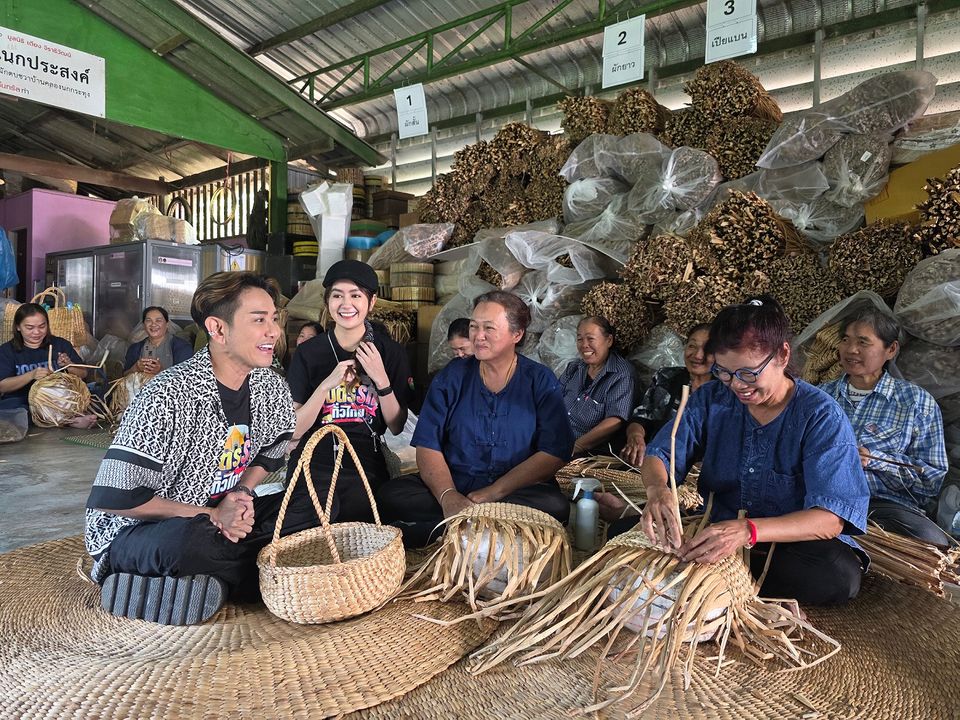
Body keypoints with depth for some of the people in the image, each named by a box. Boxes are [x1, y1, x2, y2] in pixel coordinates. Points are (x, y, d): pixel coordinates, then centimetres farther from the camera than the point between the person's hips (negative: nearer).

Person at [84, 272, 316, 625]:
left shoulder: (271, 387, -4)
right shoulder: (169, 395, -24)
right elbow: (115, 497, -24)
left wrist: (240, 495, -9)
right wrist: (210, 515, -22)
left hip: (221, 516, 6)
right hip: (133, 530, -6)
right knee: (189, 542, -40)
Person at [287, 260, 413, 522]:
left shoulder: (391, 352, 0)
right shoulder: (308, 353, -1)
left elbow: (397, 427, 0)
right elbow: (294, 430, -4)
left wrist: (381, 378, -14)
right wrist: (327, 384, -18)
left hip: (367, 467, 0)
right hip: (313, 466, 0)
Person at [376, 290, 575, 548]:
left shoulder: (541, 381, 2)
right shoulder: (452, 376, 6)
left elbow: (555, 453, -8)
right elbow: (427, 446, -2)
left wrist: (491, 493, -18)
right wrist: (448, 497, -21)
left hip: (521, 491, 0)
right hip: (453, 485, 1)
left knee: (555, 506, -33)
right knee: (390, 496, -23)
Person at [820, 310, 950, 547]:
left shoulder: (916, 401, 10)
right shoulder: (822, 395, 20)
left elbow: (932, 478, 5)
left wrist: (872, 459, -10)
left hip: (886, 501, -1)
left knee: (934, 543, -34)